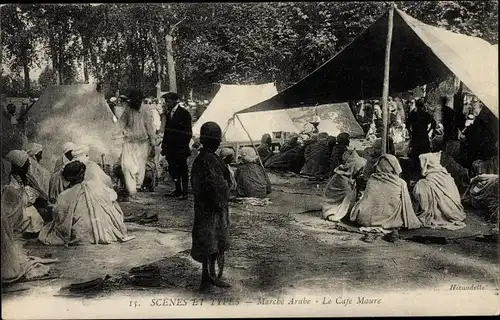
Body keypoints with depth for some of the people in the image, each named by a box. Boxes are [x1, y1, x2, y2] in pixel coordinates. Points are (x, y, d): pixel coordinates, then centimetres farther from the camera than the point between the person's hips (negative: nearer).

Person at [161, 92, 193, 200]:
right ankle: (178, 190, 22)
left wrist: (184, 147, -16)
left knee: (182, 170, 1)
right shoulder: (168, 113, 12)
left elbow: (188, 133, -11)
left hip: (180, 148, -7)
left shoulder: (184, 113, -9)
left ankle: (184, 192, 9)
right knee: (172, 169, 10)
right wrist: (164, 146, 13)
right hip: (171, 147, 7)